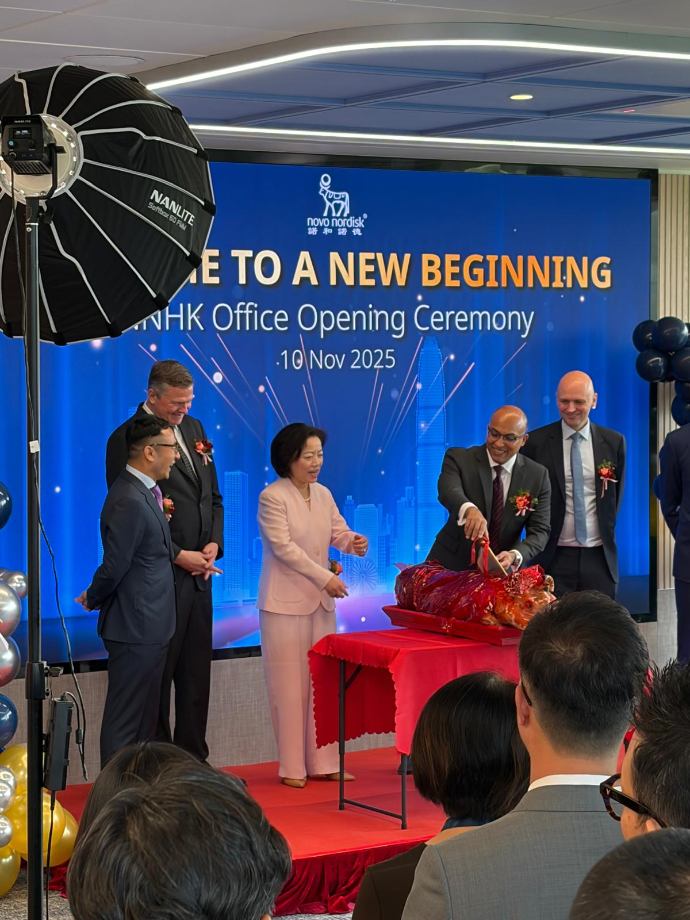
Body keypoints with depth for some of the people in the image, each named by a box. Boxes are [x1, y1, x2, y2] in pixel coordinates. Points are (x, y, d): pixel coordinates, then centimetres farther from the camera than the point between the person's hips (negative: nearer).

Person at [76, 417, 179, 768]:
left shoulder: (142, 492, 11)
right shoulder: (130, 501, -22)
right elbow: (114, 567, -20)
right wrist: (93, 600, -6)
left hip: (148, 626, 10)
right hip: (136, 627, -10)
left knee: (143, 719, 18)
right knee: (125, 721, -1)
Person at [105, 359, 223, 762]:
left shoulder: (194, 429, 13)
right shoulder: (127, 438, -11)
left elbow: (214, 496, 19)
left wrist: (214, 543, 2)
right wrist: (178, 556, -15)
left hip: (199, 574, 7)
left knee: (196, 675, 12)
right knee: (157, 676, 0)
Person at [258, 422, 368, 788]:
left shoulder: (323, 494, 9)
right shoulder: (272, 497, -11)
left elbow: (338, 532, 10)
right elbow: (284, 546, -16)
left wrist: (354, 542, -14)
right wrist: (325, 577, -19)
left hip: (321, 601, 6)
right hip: (285, 603, -6)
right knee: (290, 685, -2)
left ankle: (323, 762, 12)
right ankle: (292, 767, 4)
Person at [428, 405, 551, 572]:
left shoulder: (538, 476, 0)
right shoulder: (458, 458, -6)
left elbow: (539, 531, -5)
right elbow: (448, 491, -26)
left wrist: (515, 556, -26)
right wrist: (469, 510, -48)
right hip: (453, 565, -2)